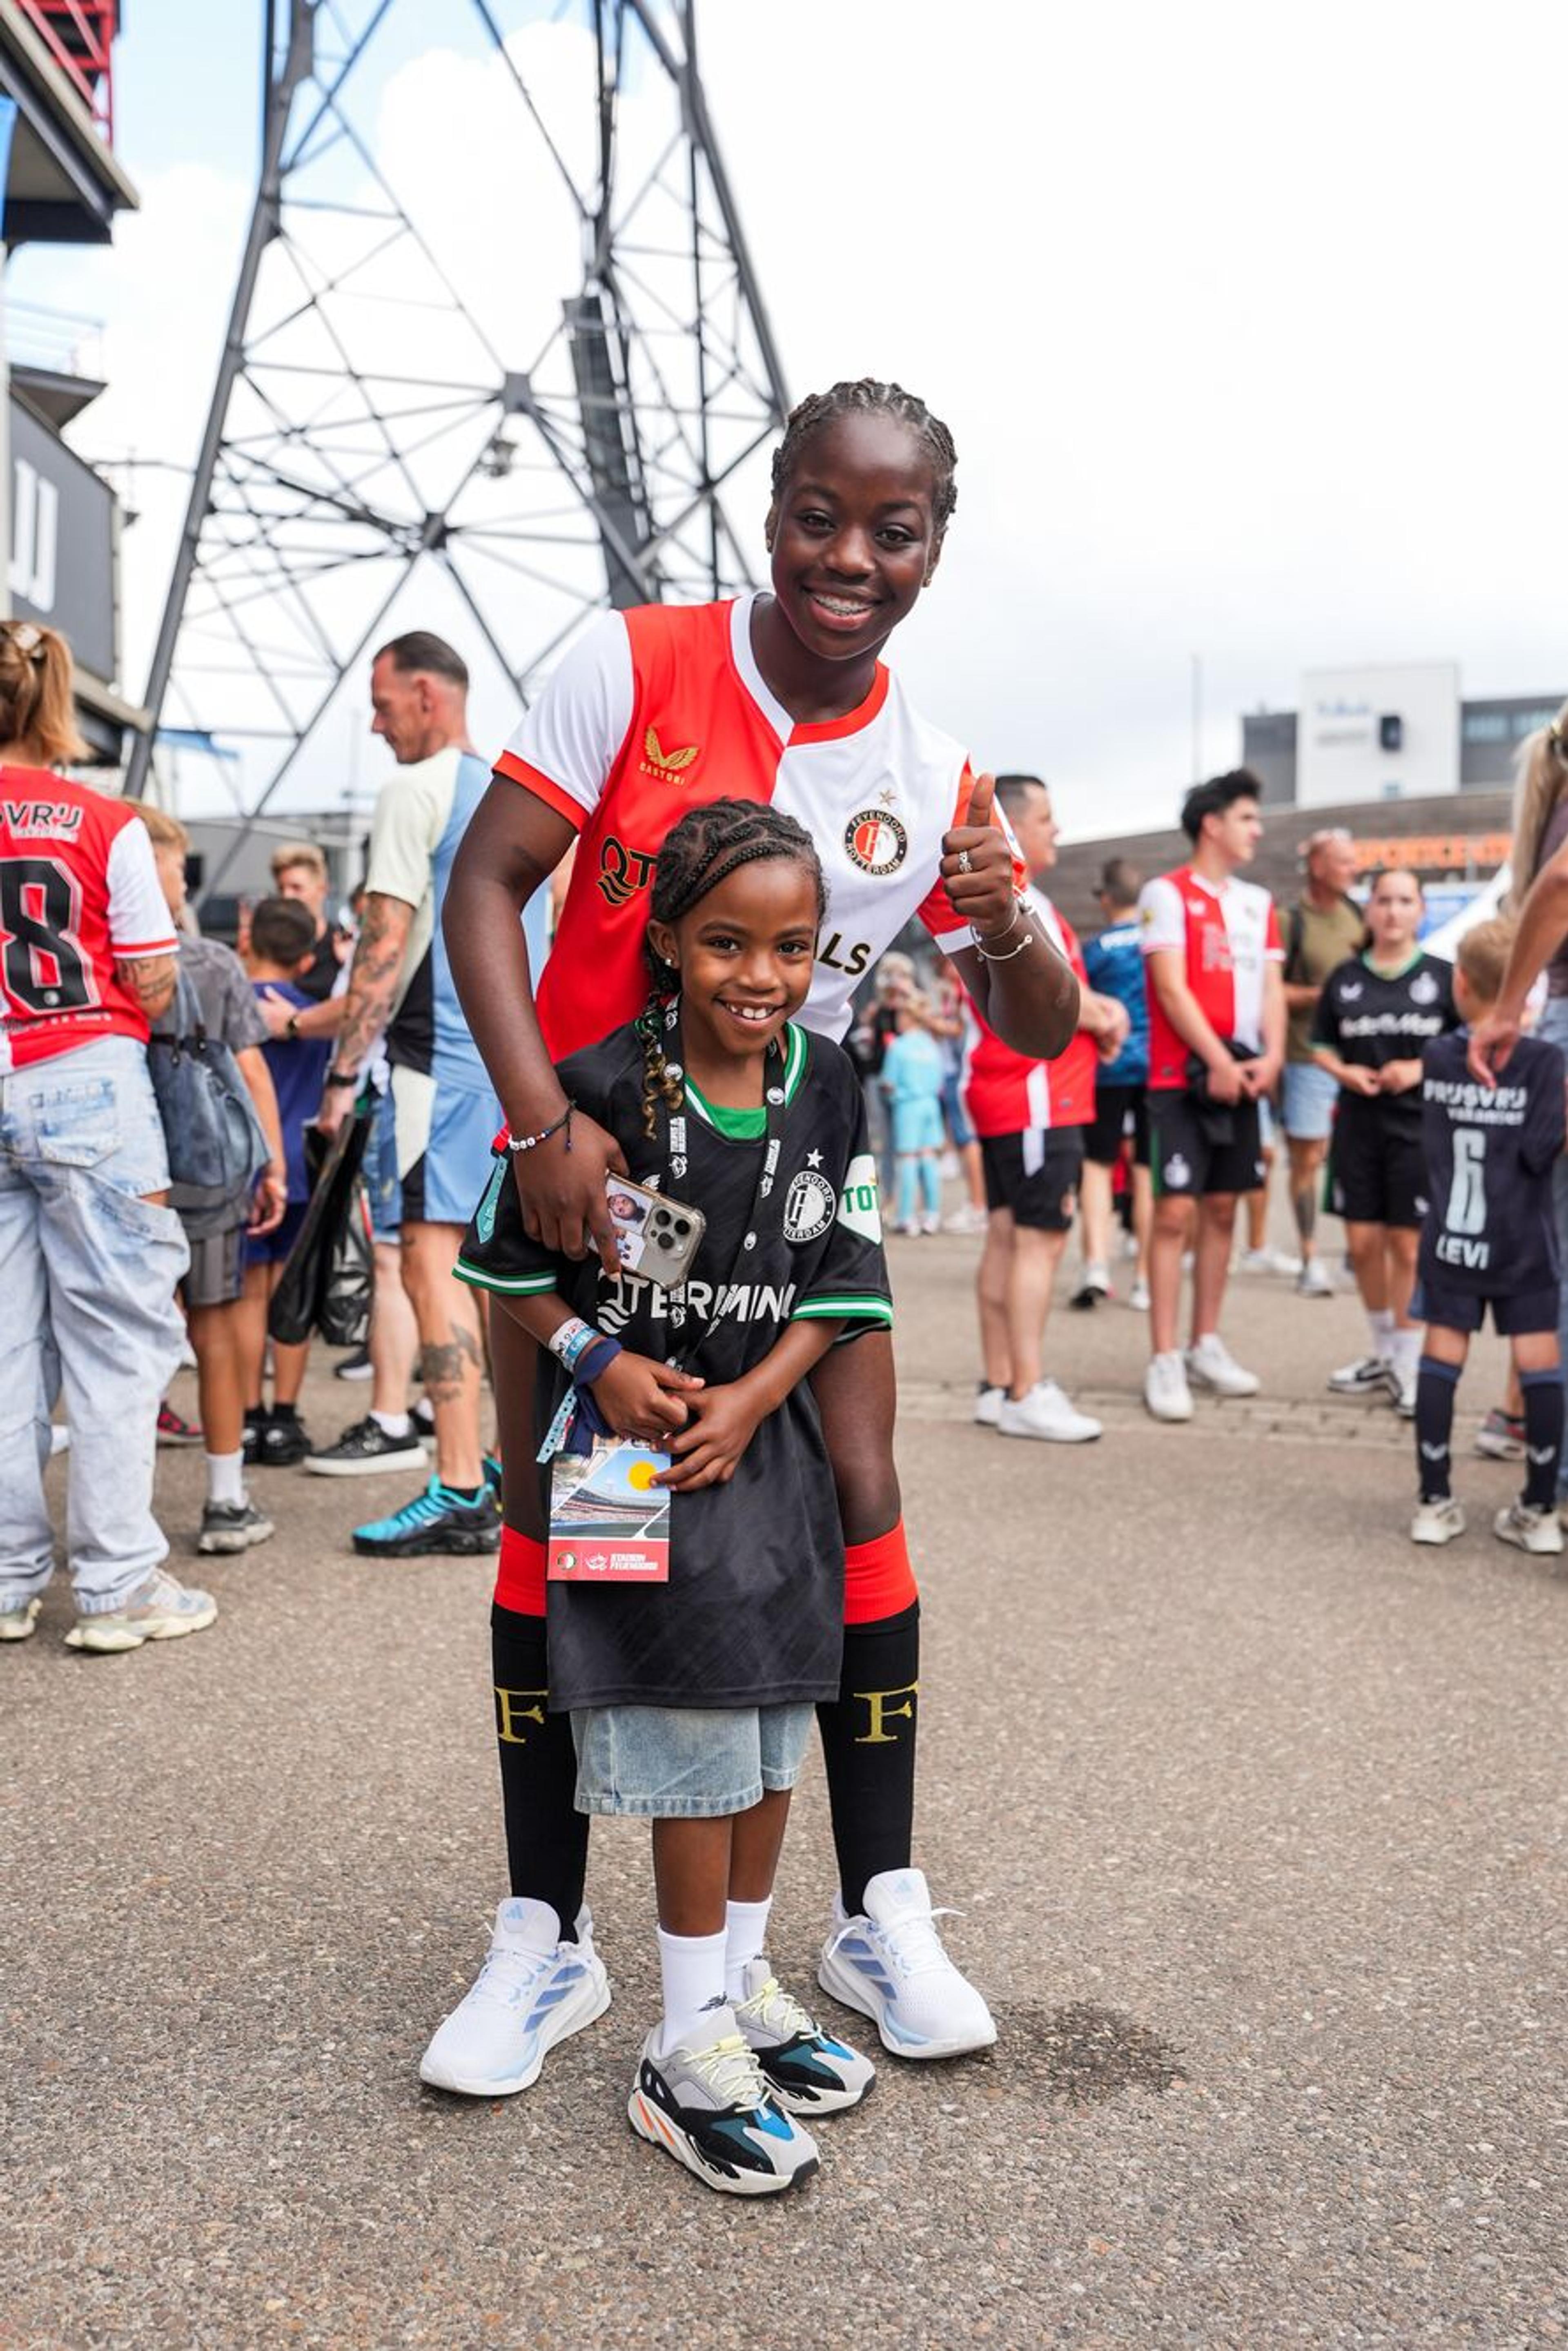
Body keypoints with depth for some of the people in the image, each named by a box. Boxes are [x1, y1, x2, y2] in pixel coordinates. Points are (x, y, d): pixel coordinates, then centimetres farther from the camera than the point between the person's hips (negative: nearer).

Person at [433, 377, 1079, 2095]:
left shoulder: (932, 781, -4)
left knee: (858, 1502, -2)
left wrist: (1010, 933, -25)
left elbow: (1038, 1033, 0)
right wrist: (545, 1116, -27)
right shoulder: (633, 666, -12)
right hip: (580, 1163, -2)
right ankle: (544, 1933, 17)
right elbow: (484, 886, -14)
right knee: (552, 1517, 1)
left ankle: (880, 1916, 16)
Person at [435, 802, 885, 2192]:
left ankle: (743, 1977, 35)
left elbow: (840, 1284, 1)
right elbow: (507, 1255, -5)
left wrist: (753, 1398, -11)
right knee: (694, 1736, -3)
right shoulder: (602, 1090, -15)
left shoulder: (829, 1093, -3)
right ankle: (691, 2052, 13)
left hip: (767, 1437, 5)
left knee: (774, 1725, 14)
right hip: (632, 1442, -5)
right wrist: (600, 1362, -17)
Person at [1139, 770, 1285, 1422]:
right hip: (1183, 1075, -6)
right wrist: (1219, 1061, -16)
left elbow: (1271, 985, 11)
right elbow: (1171, 987, -12)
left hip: (1243, 1076, 6)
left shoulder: (1258, 902, 15)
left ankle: (1207, 1345, 19)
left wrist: (1271, 1056, -5)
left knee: (1222, 1209, 9)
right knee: (1176, 1211, -9)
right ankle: (1163, 1361, -6)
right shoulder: (1167, 893, -5)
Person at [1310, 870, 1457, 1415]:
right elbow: (1321, 1046, 11)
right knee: (1363, 1243, 7)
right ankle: (1383, 1352, 26)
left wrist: (1421, 1069, -15)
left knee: (1407, 1245, 0)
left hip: (1419, 1128, -3)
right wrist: (1345, 1071, -9)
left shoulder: (1442, 977, -1)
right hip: (1357, 1125, 3)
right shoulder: (1345, 979, 5)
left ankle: (1408, 1365, 11)